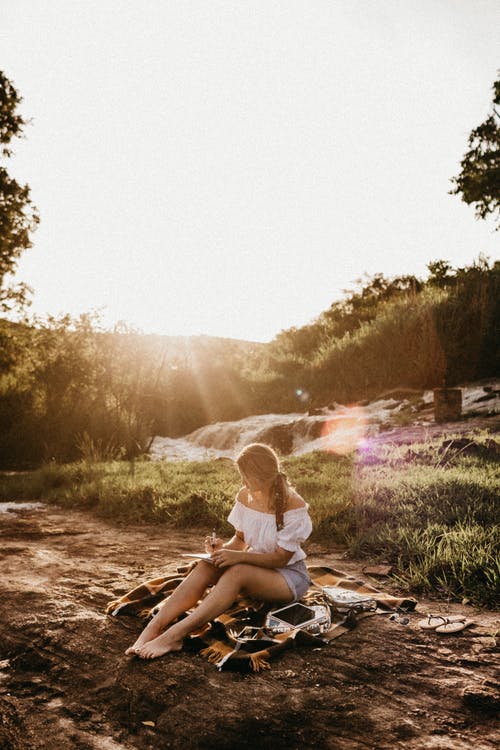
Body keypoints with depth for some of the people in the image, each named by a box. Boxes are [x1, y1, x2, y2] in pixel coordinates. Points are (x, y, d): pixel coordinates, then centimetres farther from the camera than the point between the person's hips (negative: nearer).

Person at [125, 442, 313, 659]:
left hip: (291, 576, -6)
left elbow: (281, 559, -19)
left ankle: (174, 635, -41)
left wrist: (238, 556, -31)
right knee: (206, 566, -24)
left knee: (237, 572, -36)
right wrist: (224, 548, -15)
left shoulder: (293, 506, -21)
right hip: (256, 566, 6)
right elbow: (240, 539, 8)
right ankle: (151, 630, -34)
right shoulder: (245, 496, -2)